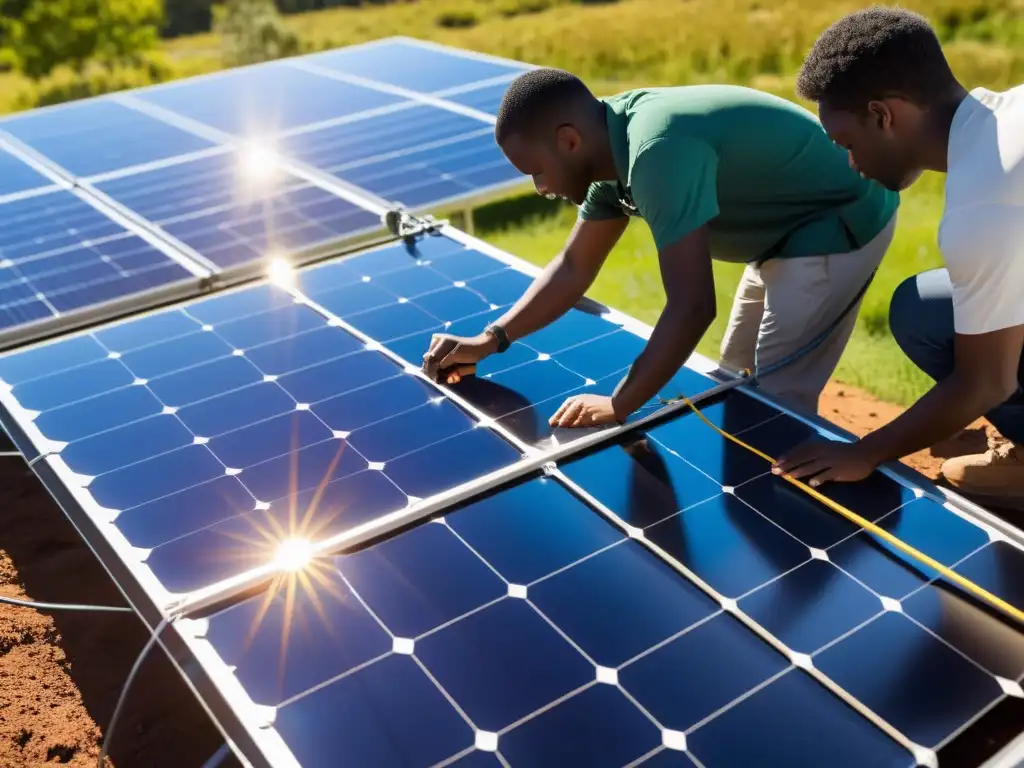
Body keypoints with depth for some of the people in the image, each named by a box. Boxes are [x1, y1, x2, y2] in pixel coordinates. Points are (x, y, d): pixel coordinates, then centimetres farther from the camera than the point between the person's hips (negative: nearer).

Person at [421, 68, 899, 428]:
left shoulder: (658, 152, -35)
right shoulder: (616, 145, -3)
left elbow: (691, 306, -36)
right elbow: (574, 268, 5)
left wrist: (618, 407, -29)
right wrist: (490, 340, -3)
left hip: (838, 226, -9)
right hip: (794, 226, 10)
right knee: (738, 375, 19)